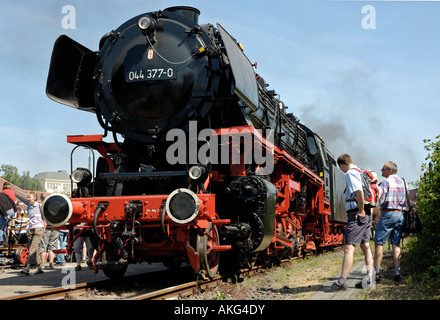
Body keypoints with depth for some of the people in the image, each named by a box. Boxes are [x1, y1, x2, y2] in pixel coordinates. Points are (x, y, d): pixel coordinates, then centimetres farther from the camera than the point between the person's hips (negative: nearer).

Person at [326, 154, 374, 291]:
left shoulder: (350, 174, -9)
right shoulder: (362, 173, 19)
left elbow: (359, 191, -25)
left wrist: (361, 211, -17)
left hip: (357, 214, -10)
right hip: (367, 214, 10)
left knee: (348, 248, -11)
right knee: (365, 246, 13)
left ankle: (342, 281, -13)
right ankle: (369, 279, 17)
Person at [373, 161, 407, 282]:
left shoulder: (386, 182, -8)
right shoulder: (402, 182, 12)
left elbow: (381, 201, -12)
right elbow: (406, 201, 15)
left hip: (388, 214, -6)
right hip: (401, 214, 7)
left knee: (379, 243, -2)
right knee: (396, 244, 8)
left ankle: (376, 272, -4)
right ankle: (397, 273, 2)